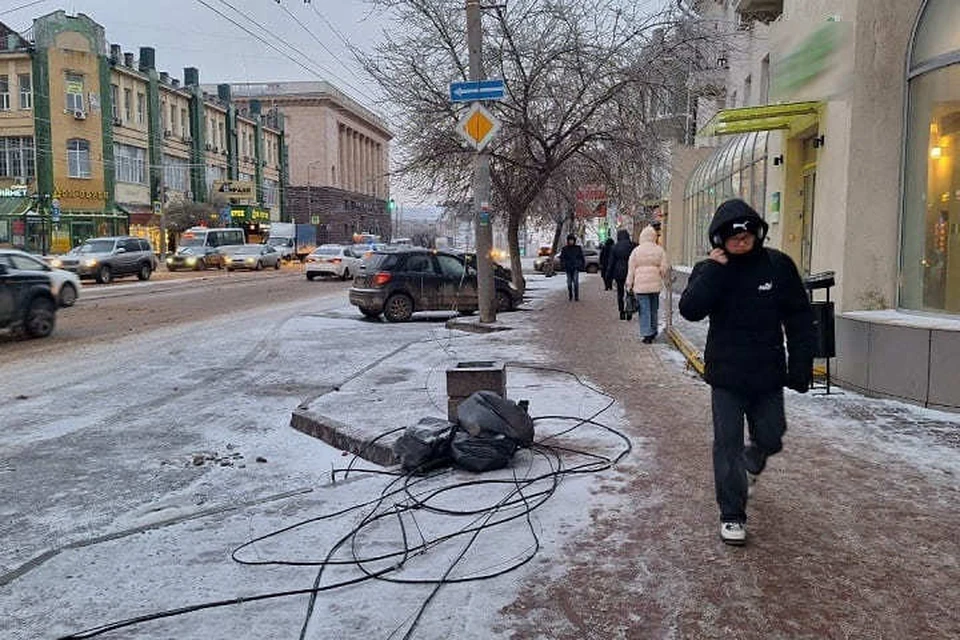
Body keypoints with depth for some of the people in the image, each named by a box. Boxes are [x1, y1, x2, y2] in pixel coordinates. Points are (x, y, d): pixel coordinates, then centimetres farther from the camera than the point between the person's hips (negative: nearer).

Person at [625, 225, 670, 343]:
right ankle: (653, 332, 27)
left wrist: (629, 286, 5)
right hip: (655, 284, 2)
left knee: (644, 310, 0)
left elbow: (631, 270, -1)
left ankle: (647, 334, -2)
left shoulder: (636, 250, -2)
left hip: (640, 285, -2)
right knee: (654, 309, 16)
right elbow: (664, 268, 1)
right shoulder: (659, 250, 1)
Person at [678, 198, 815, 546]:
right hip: (726, 376, -1)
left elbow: (800, 318, 1)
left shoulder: (778, 265, -3)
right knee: (728, 444, 0)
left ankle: (751, 462, 48)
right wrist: (714, 270, -24)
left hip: (768, 375, 1)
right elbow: (690, 310, -19)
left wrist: (801, 365, -3)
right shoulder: (709, 269, -3)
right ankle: (732, 515, 12)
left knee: (770, 439, 12)